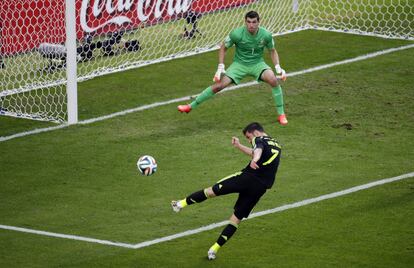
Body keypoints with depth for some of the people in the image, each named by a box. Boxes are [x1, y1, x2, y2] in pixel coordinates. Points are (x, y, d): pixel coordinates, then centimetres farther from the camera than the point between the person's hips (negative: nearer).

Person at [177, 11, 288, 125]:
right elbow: (223, 48, -3)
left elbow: (272, 51, 5)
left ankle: (281, 115, -14)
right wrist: (220, 68, -9)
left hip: (257, 63, 0)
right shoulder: (237, 34, -20)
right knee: (219, 85, -15)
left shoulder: (266, 35, -15)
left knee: (273, 80, -28)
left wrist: (278, 67, -8)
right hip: (239, 64, 0)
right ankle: (191, 106, -1)